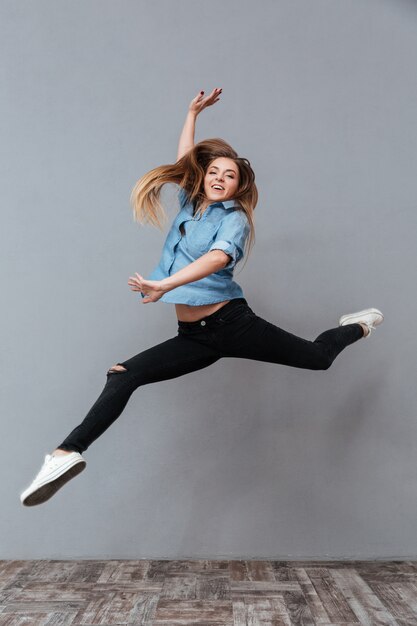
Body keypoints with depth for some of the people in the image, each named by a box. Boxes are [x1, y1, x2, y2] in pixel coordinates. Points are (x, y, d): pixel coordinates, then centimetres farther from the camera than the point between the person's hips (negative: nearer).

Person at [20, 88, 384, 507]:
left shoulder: (235, 217, -6)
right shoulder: (190, 203, 14)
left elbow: (219, 256, -28)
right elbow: (185, 159, 28)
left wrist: (166, 284, -42)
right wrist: (193, 112, 27)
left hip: (231, 323, -5)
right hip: (194, 337, 5)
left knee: (318, 356, 7)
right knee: (122, 376, -11)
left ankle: (357, 327, 39)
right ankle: (67, 454, -13)